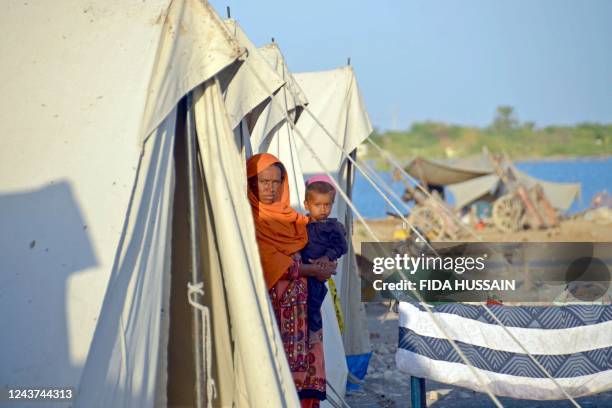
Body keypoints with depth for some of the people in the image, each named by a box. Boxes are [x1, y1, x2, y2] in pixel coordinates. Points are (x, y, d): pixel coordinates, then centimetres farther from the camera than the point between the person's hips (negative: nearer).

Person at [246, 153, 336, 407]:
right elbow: (271, 263, -10)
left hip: (295, 307, 6)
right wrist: (313, 270, -2)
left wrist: (323, 259, -2)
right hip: (266, 306, -6)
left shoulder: (290, 217, 16)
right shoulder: (248, 219, -5)